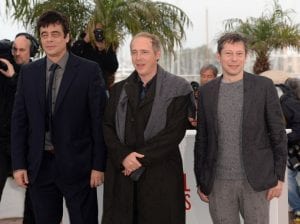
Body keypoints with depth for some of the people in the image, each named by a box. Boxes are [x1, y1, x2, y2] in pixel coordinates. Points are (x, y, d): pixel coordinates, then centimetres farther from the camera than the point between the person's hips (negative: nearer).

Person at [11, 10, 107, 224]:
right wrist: (19, 164, 2)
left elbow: (99, 120, -5)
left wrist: (99, 165, -8)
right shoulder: (28, 72, 6)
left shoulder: (89, 70, -4)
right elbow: (19, 120, 7)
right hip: (39, 165, 3)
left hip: (76, 165, -3)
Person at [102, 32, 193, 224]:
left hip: (161, 176, -3)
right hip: (122, 174, 4)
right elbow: (108, 128, 7)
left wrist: (140, 158, -12)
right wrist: (123, 157, -11)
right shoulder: (119, 89, 14)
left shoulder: (178, 89, -1)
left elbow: (174, 132, -9)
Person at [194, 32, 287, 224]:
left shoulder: (264, 86, -1)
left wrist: (279, 176, -4)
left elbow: (278, 134, 0)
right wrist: (201, 181, 8)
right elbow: (202, 138, 9)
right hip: (219, 182, 2)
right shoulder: (207, 91, 6)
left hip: (255, 180, -2)